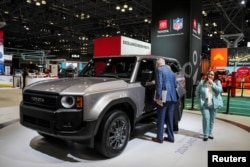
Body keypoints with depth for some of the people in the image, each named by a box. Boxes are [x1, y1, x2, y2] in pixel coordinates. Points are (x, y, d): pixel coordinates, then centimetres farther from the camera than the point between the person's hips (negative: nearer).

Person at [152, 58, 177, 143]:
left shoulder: (159, 69, -3)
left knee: (161, 118, 1)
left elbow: (159, 84, -14)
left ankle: (159, 138, 7)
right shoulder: (171, 71, 20)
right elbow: (175, 85, 20)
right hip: (172, 97, 7)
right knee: (170, 118, 13)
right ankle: (170, 137, 20)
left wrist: (158, 97, -15)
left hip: (164, 97, -7)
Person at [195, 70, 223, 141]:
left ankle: (210, 133, 29)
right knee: (206, 118, -11)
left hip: (214, 104, 2)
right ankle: (205, 134, 1)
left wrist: (212, 84, -19)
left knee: (212, 119, 12)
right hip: (204, 104, -2)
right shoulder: (202, 82, -1)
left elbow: (219, 90, -17)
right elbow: (197, 91, 7)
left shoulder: (217, 82, 0)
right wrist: (199, 100, 2)